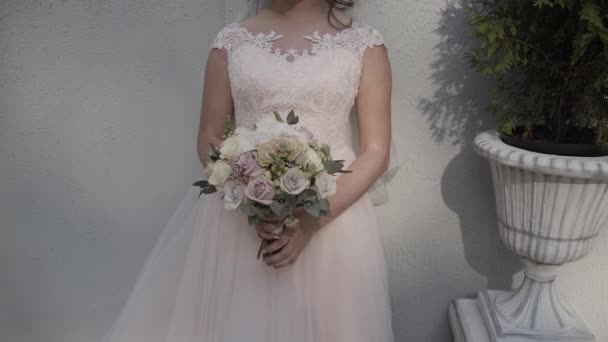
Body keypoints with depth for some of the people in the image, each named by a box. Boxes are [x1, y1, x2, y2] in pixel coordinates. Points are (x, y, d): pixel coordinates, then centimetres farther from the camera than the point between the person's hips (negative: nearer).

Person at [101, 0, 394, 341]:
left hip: (332, 213, 0)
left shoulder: (364, 43, -1)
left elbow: (376, 153, -3)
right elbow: (208, 140, 5)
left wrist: (313, 222, -15)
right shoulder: (232, 40, 3)